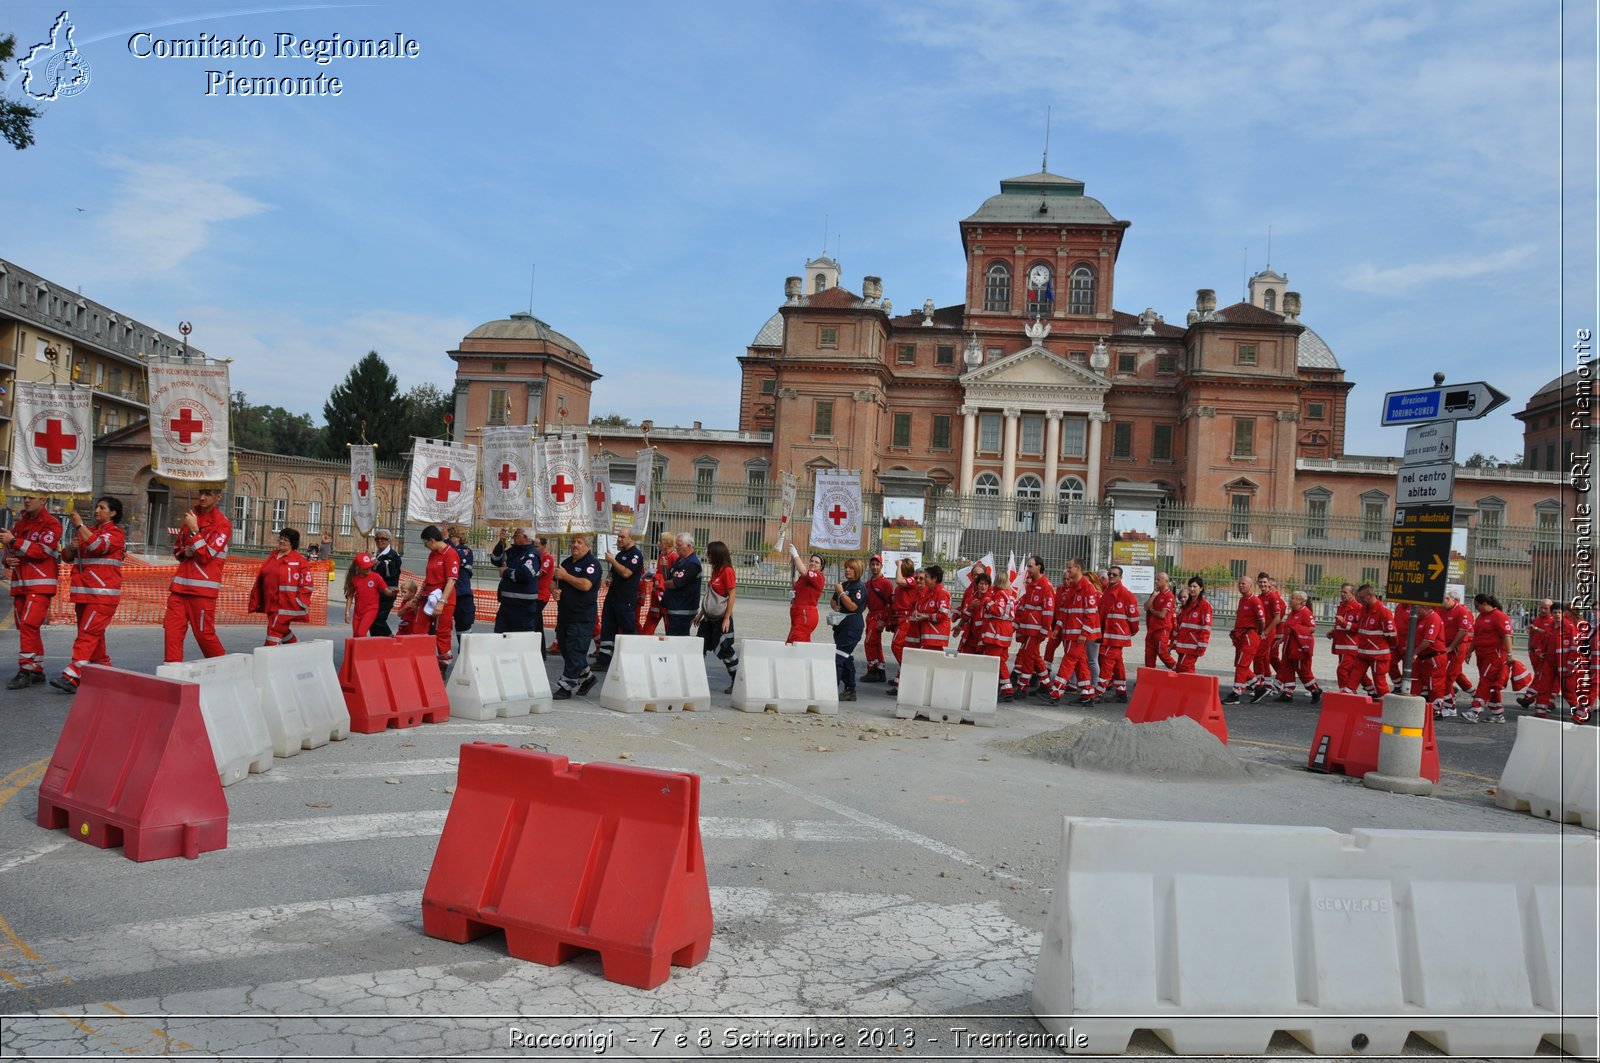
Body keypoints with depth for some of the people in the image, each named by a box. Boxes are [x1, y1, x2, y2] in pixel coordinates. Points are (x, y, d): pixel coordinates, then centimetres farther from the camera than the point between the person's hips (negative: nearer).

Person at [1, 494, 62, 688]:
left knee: (28, 625, -17)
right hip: (20, 584, 8)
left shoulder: (51, 524, -6)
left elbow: (42, 550, -17)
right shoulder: (20, 523, 17)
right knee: (24, 627, 11)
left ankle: (25, 671, -16)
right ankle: (37, 671, 20)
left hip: (40, 584, -8)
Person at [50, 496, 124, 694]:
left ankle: (72, 677, -22)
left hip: (103, 594, -8)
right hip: (84, 592, 8)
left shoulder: (115, 532, -2)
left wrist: (79, 525, -16)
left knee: (88, 633, -15)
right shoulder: (87, 531, 19)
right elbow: (67, 556, 20)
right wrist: (71, 547, -2)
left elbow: (98, 546, -21)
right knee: (94, 635, 11)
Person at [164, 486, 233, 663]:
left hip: (203, 587, -6)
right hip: (180, 584, 6)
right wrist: (184, 553, 1)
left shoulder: (223, 524, -6)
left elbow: (206, 555, -13)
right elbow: (176, 547, 24)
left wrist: (194, 530, -17)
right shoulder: (191, 516, 15)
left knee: (204, 633, -2)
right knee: (172, 628, -1)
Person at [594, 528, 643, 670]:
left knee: (628, 630, -3)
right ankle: (603, 660, 8)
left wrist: (612, 560, -13)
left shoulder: (636, 554, -8)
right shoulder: (619, 554, 18)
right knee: (607, 629, 5)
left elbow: (626, 573, -21)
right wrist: (608, 578, 7)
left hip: (626, 601, -9)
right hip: (612, 598, 9)